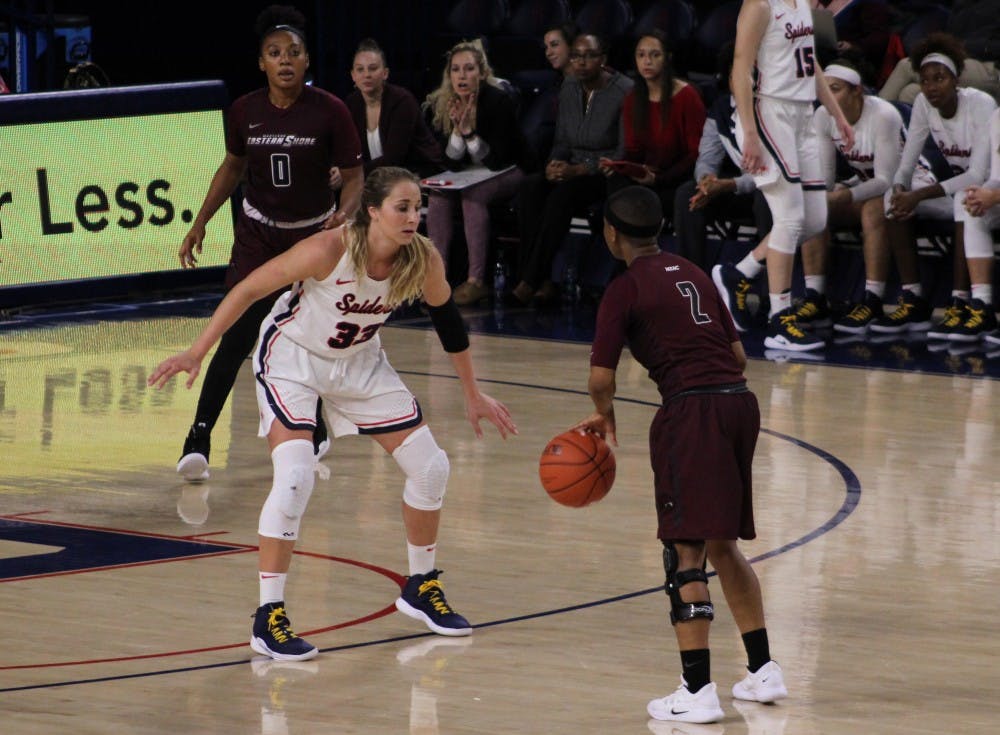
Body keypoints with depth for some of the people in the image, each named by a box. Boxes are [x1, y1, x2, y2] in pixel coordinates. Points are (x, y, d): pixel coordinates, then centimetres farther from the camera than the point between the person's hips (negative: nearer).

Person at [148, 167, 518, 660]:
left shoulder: (423, 261, -19)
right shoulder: (329, 250, -32)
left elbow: (448, 322, 1)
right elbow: (249, 289, -22)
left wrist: (473, 395, 9)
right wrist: (197, 352, -21)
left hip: (360, 361, 6)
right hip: (293, 357, -6)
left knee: (431, 467, 3)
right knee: (295, 477, -23)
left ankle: (421, 588, 26)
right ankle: (268, 619, -15)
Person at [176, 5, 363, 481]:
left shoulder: (329, 112, -15)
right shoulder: (245, 112, -8)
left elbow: (353, 178, -8)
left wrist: (344, 214, -28)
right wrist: (200, 224, 8)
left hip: (315, 235, 0)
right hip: (258, 234, 0)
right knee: (237, 338, -13)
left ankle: (313, 429, 32)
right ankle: (199, 438, -14)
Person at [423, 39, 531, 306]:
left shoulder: (498, 101, -20)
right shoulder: (441, 104, -7)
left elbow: (498, 160, -21)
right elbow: (452, 163, -6)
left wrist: (469, 131, -32)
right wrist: (457, 129, -23)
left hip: (508, 173, -5)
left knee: (473, 193, -32)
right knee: (438, 193, -22)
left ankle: (477, 281, -34)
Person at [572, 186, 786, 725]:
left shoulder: (625, 289, -2)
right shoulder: (694, 275, 19)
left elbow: (600, 378, -7)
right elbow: (738, 355, 19)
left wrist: (604, 416, 14)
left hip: (690, 412, -7)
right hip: (740, 402, 7)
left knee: (685, 550, -3)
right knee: (722, 543, 20)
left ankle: (697, 691, -7)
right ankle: (763, 670, 24)